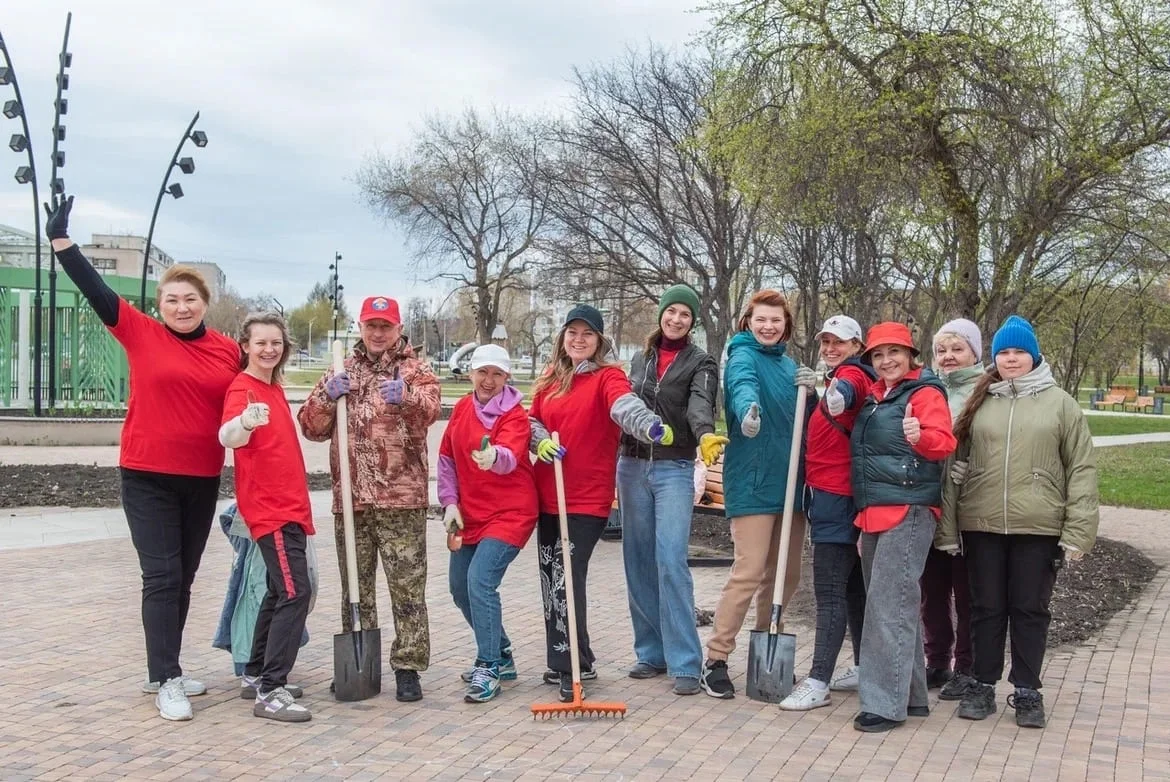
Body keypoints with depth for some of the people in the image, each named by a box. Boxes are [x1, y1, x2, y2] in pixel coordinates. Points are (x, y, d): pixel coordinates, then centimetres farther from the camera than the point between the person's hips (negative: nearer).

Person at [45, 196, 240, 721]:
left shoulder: (229, 350, 3)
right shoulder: (141, 334, -4)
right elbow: (94, 289, -8)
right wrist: (60, 238, -12)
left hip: (203, 479, 4)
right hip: (147, 476, -3)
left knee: (183, 576, 12)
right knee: (161, 576, -5)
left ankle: (161, 671, 25)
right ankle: (166, 681, 1)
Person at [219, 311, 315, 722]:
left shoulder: (275, 387, 13)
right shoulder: (241, 388, -12)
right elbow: (227, 437, -33)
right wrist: (245, 421, -53)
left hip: (291, 505, 10)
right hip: (268, 508, -10)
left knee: (282, 591, 17)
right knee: (295, 592, -16)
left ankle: (257, 674, 29)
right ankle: (271, 693, -13)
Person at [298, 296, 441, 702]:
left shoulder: (416, 371, 5)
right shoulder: (341, 373, 16)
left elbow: (429, 410, -16)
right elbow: (311, 427, 10)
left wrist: (405, 397, -38)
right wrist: (327, 397, -10)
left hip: (402, 499, -3)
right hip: (350, 499, 4)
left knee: (408, 587, -2)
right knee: (356, 588, 11)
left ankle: (407, 666, 5)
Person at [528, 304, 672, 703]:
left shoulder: (607, 377, -7)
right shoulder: (550, 378, 11)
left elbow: (626, 406, -27)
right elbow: (532, 419, 18)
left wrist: (652, 427, -49)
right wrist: (540, 441, -6)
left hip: (588, 498, -6)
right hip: (548, 496, 6)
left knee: (567, 578, -10)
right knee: (551, 578, 11)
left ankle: (574, 667, 3)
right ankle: (564, 661, 25)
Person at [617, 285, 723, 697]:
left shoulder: (701, 363, 0)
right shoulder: (640, 360, 13)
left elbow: (700, 403, -20)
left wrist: (706, 434, -42)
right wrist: (619, 468, 17)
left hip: (674, 470, -5)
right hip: (632, 466, 5)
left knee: (671, 562, -13)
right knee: (638, 563, 6)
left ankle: (685, 664, -9)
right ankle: (652, 653, 17)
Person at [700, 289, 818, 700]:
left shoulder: (788, 364, 17)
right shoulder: (744, 356, -6)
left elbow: (806, 420, 18)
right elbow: (743, 385, -30)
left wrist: (811, 391, -3)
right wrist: (749, 411, -53)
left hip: (789, 481, 8)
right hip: (753, 481, -8)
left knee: (786, 574, 12)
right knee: (749, 572, -11)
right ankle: (715, 660, -1)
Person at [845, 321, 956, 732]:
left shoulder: (925, 393, -6)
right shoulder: (873, 396, 17)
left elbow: (944, 442, -20)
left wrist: (921, 437, -40)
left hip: (907, 512, -9)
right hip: (873, 512, 9)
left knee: (889, 605, -10)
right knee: (897, 604, 14)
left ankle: (885, 703, -5)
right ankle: (911, 695, 25)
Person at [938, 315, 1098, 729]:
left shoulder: (1060, 403, 3)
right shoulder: (978, 402, 8)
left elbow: (1082, 469, 0)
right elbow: (956, 466, 7)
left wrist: (1078, 531, -7)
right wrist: (947, 527, 3)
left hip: (1039, 527, -2)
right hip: (981, 525, 2)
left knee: (1031, 609, 7)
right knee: (986, 608, 10)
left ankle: (1027, 690, 20)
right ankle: (983, 685, 22)